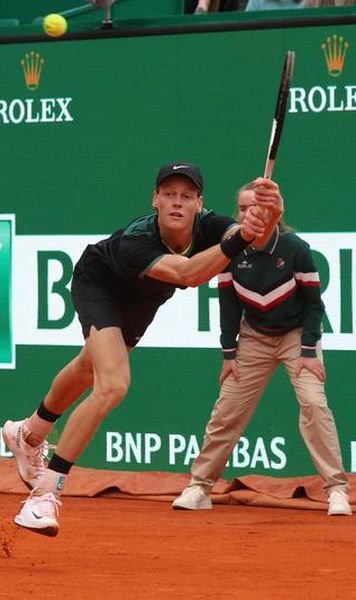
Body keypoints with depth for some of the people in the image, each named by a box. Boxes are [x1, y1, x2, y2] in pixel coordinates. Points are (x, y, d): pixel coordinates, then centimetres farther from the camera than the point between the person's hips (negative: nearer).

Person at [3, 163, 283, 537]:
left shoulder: (207, 227, -31)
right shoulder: (135, 241, -43)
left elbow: (259, 239, -49)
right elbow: (186, 274, -60)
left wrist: (269, 216, -73)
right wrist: (238, 240, -75)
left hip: (140, 300, 6)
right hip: (98, 282, -6)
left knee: (90, 371, 28)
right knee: (113, 384, -28)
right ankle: (46, 491, -21)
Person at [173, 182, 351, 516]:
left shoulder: (295, 249, -20)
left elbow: (313, 303, -12)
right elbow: (229, 304, -1)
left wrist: (308, 351, -18)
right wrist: (229, 353, -4)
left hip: (298, 334, -3)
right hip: (254, 337, 3)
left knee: (313, 402, -20)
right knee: (227, 410, -1)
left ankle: (337, 489, -16)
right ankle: (199, 487, 10)